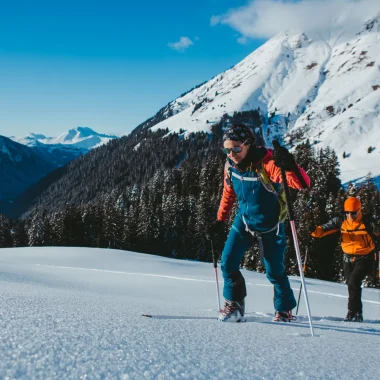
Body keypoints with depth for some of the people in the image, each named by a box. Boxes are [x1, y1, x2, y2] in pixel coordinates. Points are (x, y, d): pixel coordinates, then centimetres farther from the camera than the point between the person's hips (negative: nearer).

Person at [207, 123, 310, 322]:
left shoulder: (267, 162, -28)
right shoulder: (230, 165, -10)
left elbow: (302, 183, -38)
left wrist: (290, 167, -58)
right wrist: (220, 220, 11)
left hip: (269, 225, -4)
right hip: (243, 220, 4)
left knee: (275, 272, 5)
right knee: (228, 263, -8)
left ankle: (284, 310, 28)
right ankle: (234, 304, 11)